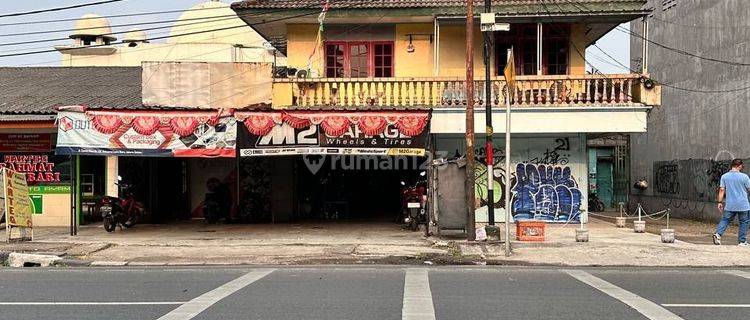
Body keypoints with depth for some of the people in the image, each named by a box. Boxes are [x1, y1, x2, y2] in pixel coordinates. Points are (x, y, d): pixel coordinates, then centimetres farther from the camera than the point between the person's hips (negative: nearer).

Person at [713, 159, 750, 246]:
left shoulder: (724, 176, 0)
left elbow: (722, 190, -1)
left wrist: (720, 202, 3)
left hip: (730, 205, 3)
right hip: (743, 205, -3)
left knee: (725, 220, 13)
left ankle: (718, 234, -8)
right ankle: (742, 241, 15)